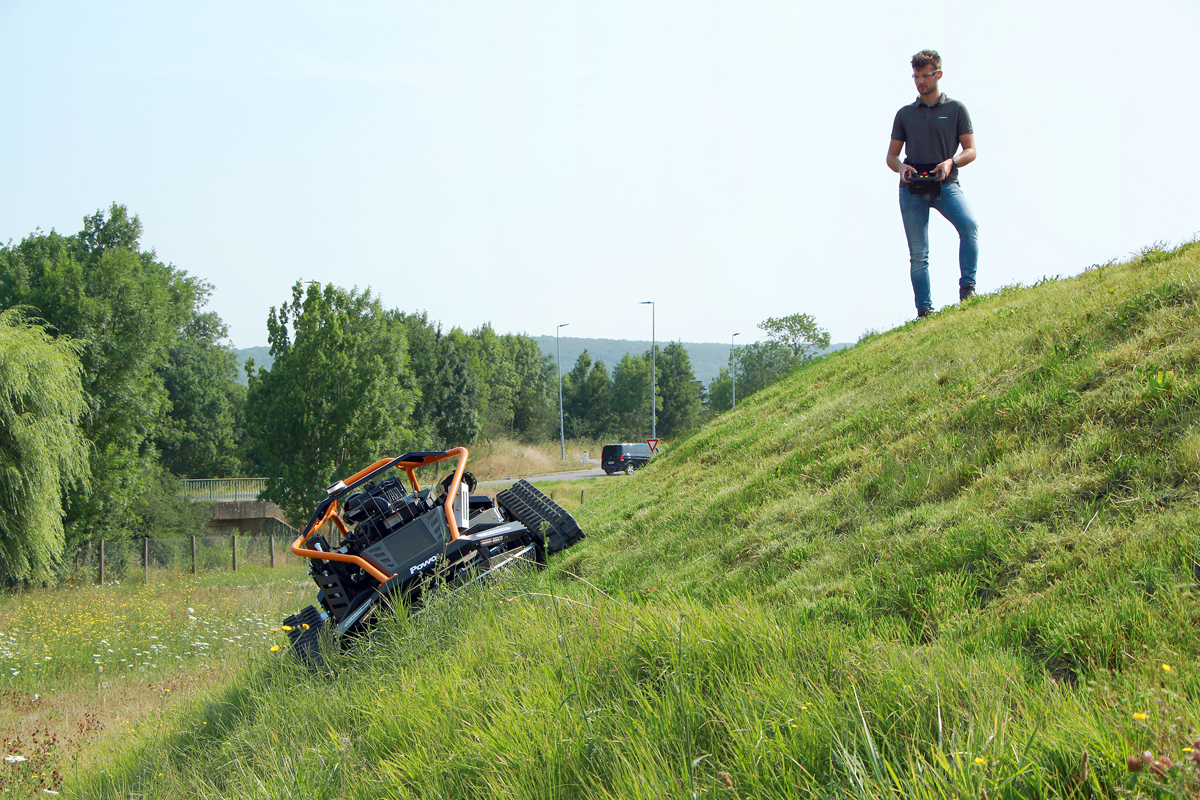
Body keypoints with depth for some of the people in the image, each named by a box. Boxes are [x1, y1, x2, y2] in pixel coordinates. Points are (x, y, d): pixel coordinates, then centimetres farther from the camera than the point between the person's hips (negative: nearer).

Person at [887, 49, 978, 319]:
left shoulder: (956, 109, 10)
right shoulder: (905, 114, 17)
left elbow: (970, 150, 6)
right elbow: (891, 155, 18)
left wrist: (951, 161, -15)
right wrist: (901, 167, -6)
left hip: (945, 185, -2)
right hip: (912, 188, 2)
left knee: (969, 225, -29)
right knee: (918, 253, -2)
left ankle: (968, 287, -25)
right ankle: (924, 309, 1)